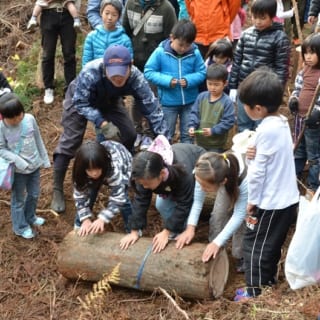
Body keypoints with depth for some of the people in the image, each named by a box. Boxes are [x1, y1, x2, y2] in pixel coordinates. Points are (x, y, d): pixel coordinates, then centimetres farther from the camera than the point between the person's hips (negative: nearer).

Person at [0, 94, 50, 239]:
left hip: (35, 165, 4)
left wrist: (45, 159, 8)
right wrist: (19, 161, -26)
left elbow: (38, 140, 1)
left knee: (34, 194, 23)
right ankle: (21, 227, 32)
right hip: (18, 170, -4)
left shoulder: (30, 119, -12)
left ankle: (30, 217, 48)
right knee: (19, 199, 13)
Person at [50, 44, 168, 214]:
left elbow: (152, 108, -29)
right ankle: (57, 190, 1)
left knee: (129, 135, -3)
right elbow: (80, 103, -31)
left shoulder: (136, 78, -36)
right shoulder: (90, 72, -44)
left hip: (109, 101, 3)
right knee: (70, 141, -10)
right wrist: (103, 124, -42)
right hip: (80, 99, -3)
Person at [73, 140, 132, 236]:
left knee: (123, 199, -19)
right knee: (88, 194, -11)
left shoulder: (114, 168, -47)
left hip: (124, 164, -3)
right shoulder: (80, 172, -35)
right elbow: (80, 195, -24)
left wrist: (102, 219, -50)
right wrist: (86, 219, -32)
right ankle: (79, 227, 9)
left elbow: (117, 198, -43)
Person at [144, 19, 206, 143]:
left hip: (190, 102, 2)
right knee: (166, 134, 14)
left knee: (188, 134, 17)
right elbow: (148, 72, -10)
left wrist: (189, 80, -21)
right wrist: (167, 80, -22)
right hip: (168, 102, -2)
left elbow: (201, 73, -2)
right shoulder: (160, 52, -14)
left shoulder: (195, 53, -9)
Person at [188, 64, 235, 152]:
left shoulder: (227, 102, -14)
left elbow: (229, 121, -16)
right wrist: (192, 126, -12)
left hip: (216, 144, -5)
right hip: (200, 141, 5)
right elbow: (194, 113, 5)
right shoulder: (201, 97, -1)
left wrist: (213, 130, -24)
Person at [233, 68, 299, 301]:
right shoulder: (282, 122, 3)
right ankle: (269, 279, 36)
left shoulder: (267, 130, -24)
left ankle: (255, 291, 15)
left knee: (255, 244, 6)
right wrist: (253, 153, -3)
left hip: (271, 201, -9)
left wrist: (251, 201, -10)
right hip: (287, 198, 9)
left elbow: (258, 171, -20)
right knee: (272, 243, 22)